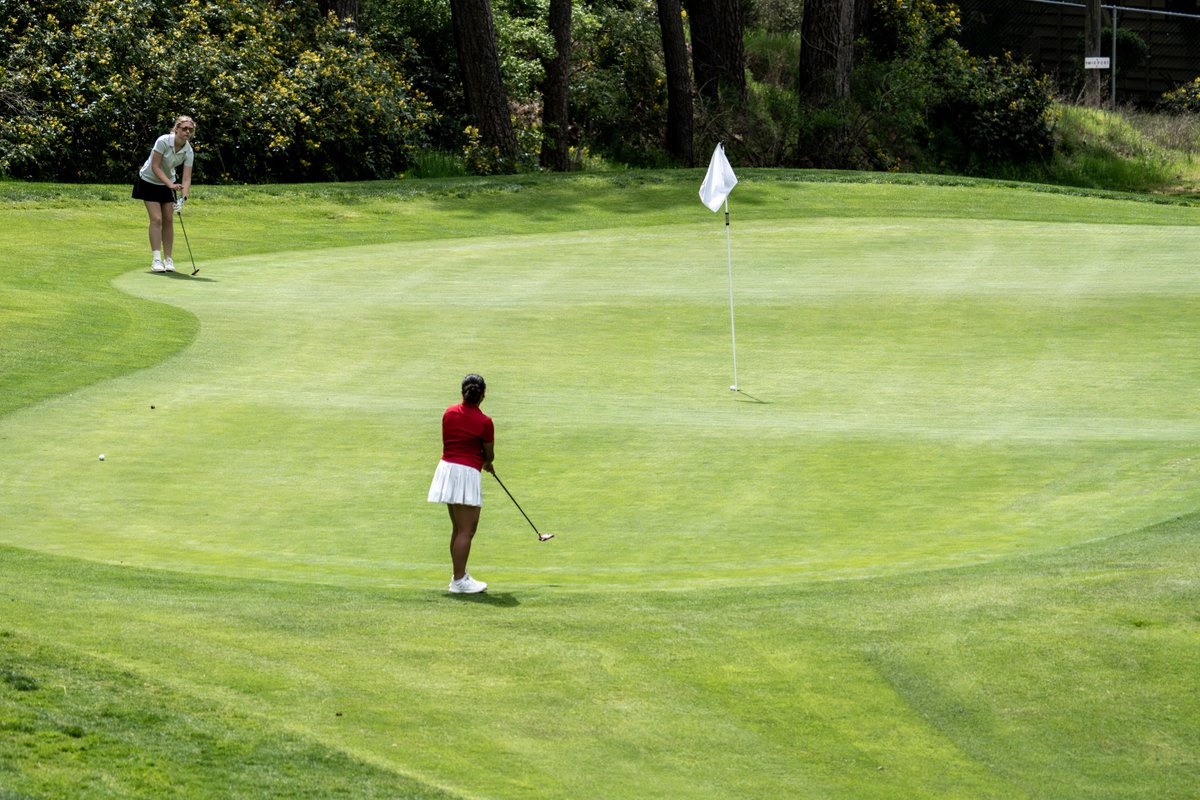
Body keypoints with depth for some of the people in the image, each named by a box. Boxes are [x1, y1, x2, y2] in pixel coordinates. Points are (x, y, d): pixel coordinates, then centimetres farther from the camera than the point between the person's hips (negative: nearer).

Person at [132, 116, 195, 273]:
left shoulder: (188, 152, -15)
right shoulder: (163, 141, -28)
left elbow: (187, 178, -18)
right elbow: (155, 167, -26)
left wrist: (183, 197, -34)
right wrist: (170, 184, -34)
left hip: (168, 183, 5)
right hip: (149, 181, -5)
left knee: (169, 220, 0)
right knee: (156, 219, -14)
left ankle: (168, 259, 6)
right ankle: (156, 259, -16)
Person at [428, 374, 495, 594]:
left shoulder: (449, 413, 6)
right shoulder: (484, 422, -11)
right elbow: (489, 455, 0)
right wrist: (487, 463, 26)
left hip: (446, 467, 7)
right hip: (468, 473, -7)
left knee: (458, 528, 17)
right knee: (466, 531, -3)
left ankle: (460, 575, 23)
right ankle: (459, 581, -4)